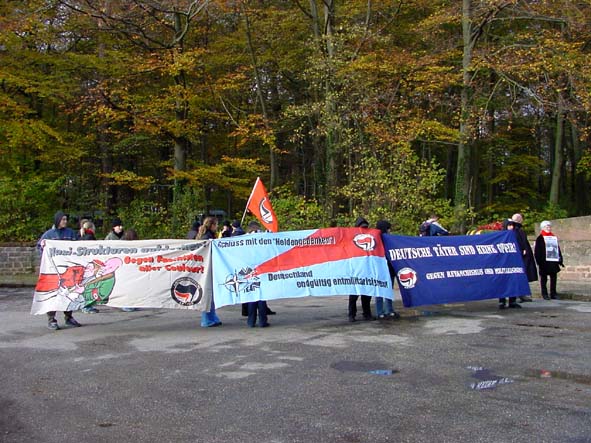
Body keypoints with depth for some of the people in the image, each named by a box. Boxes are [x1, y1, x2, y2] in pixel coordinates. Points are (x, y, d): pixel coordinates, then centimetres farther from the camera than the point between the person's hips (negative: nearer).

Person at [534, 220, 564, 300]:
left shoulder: (554, 237, 14)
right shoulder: (540, 238, -3)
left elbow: (558, 249, 18)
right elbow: (537, 251, -7)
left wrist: (560, 259, 12)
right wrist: (539, 261, -13)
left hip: (553, 261, 5)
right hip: (544, 262, -5)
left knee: (554, 277, 7)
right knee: (544, 278, 3)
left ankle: (553, 294, 15)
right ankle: (545, 294, 9)